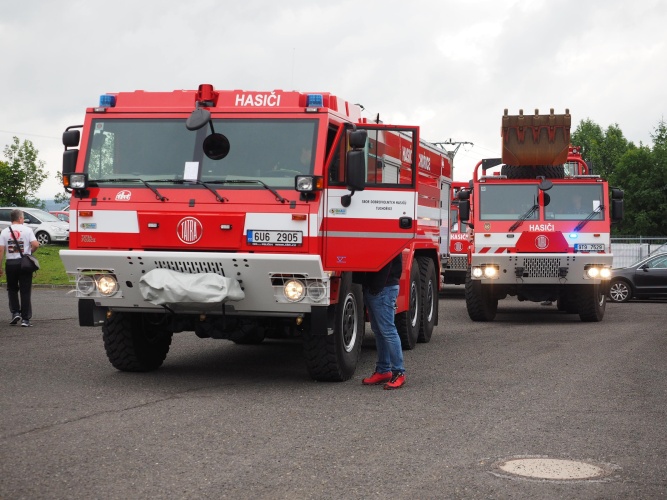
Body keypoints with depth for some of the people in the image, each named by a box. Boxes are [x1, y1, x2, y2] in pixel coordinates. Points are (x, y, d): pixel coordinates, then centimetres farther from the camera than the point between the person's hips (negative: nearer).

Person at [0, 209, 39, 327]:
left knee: (12, 290, 19)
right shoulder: (27, 230, -3)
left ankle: (15, 312, 6)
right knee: (25, 291, 2)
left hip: (10, 263, 2)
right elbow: (35, 244, -13)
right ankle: (25, 318, 0)